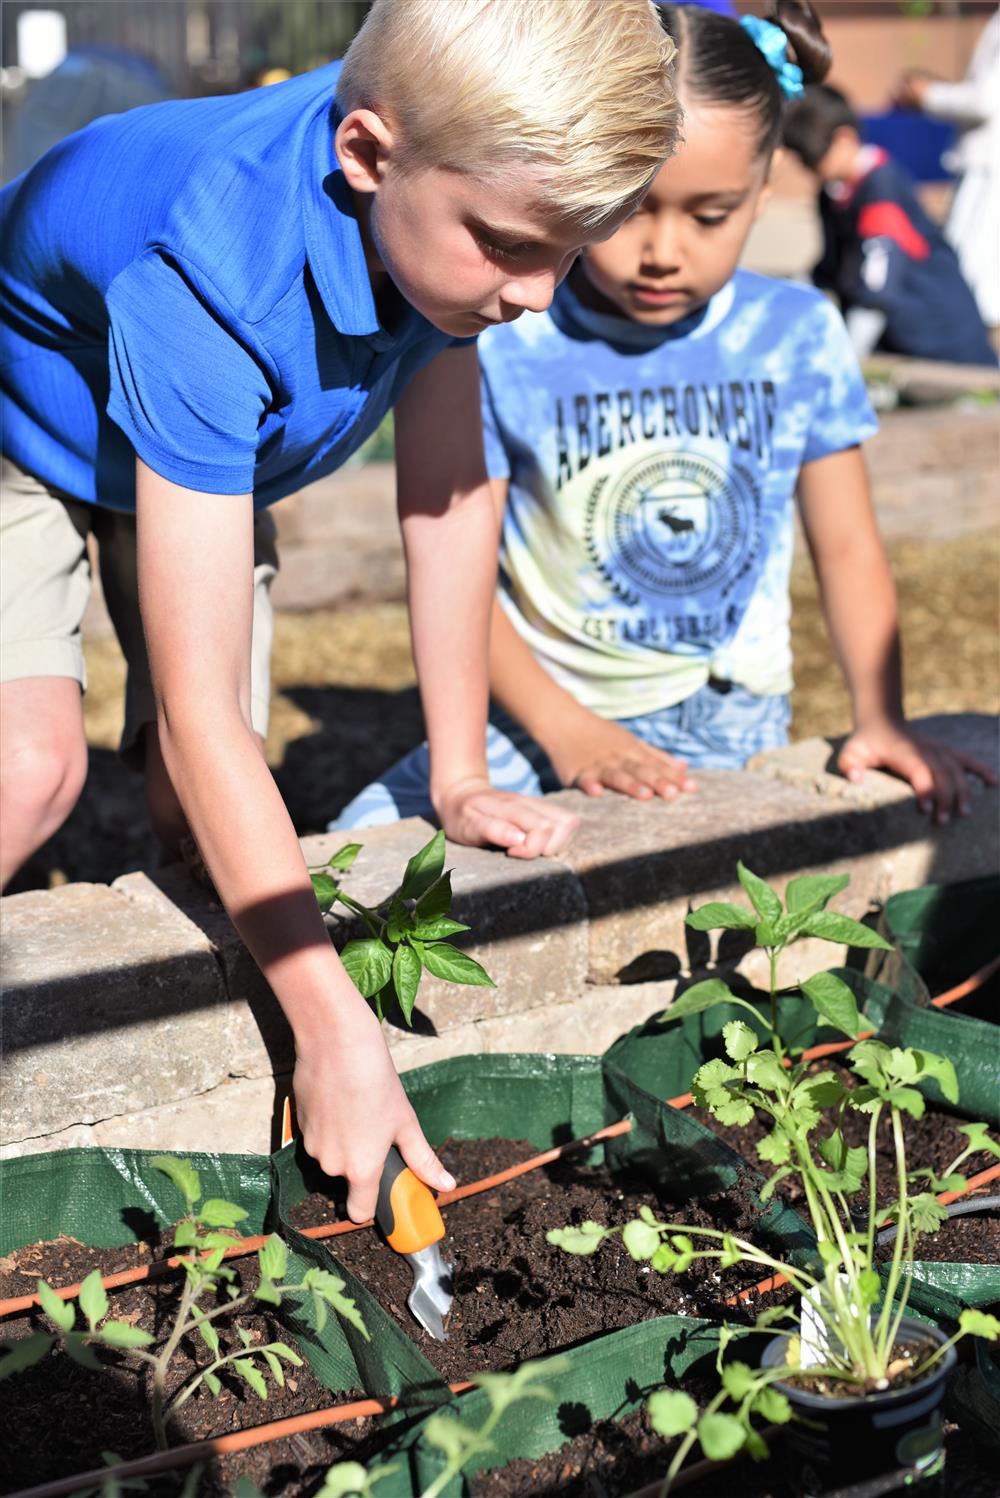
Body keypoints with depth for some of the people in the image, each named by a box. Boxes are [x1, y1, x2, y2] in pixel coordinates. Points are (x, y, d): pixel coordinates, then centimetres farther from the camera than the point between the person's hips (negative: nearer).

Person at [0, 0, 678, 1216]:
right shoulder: (212, 280, -45)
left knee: (199, 815, -7)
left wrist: (459, 781, -10)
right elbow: (199, 709, -44)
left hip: (215, 441, 6)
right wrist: (336, 1029, -44)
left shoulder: (439, 201, -25)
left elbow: (451, 487, -12)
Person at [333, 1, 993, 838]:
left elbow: (847, 551, 8)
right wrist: (565, 729, -19)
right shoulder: (504, 349, -8)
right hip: (543, 711, 0)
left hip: (726, 718, 0)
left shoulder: (799, 337, 0)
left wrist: (880, 718, -6)